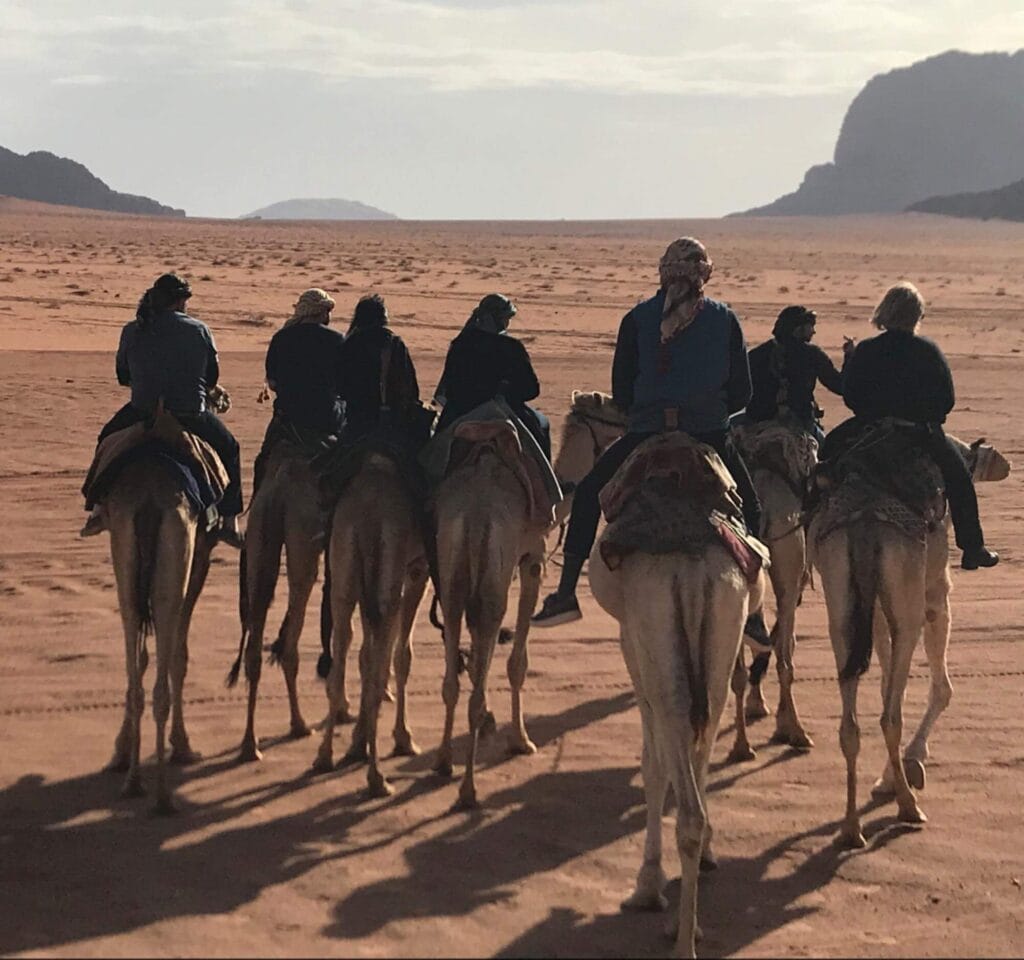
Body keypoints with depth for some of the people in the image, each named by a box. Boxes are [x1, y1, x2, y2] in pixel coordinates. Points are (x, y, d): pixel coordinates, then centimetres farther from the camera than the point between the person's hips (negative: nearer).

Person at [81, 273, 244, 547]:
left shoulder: (132, 331, 0)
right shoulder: (199, 330, -1)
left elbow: (122, 376, 11)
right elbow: (212, 377, 7)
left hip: (142, 412, 1)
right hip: (192, 416, -1)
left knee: (107, 439, 31)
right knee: (228, 448, 25)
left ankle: (99, 510, 25)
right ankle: (229, 520, 19)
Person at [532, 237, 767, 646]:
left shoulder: (637, 319, 4)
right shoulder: (725, 320, 5)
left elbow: (620, 392, 6)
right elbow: (741, 393, 6)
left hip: (646, 435, 0)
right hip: (710, 436, 0)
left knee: (588, 493, 21)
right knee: (749, 512, 20)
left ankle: (566, 593, 16)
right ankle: (751, 611, 14)